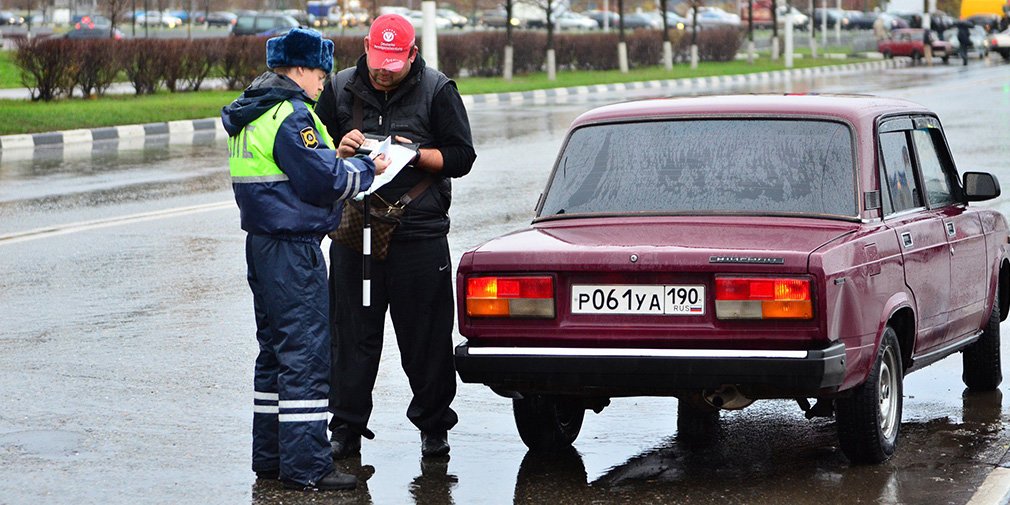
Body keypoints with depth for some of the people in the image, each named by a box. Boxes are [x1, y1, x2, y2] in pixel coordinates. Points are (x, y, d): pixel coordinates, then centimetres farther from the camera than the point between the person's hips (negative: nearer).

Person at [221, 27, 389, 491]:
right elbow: (324, 181, -19)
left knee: (276, 349, 17)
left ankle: (269, 455, 22)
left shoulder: (253, 114, 15)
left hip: (262, 244, 10)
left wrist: (337, 154, 10)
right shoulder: (290, 114, -17)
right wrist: (366, 169, -3)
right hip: (293, 248, -10)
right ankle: (305, 466, -7)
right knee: (306, 353, -8)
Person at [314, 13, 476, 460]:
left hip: (419, 235, -2)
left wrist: (416, 154, -15)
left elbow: (461, 157, 0)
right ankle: (346, 430, 10)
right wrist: (342, 151, -9)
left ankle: (433, 426, 15)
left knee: (426, 338, 2)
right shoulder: (340, 89, 9)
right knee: (352, 336, 4)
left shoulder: (437, 91, 1)